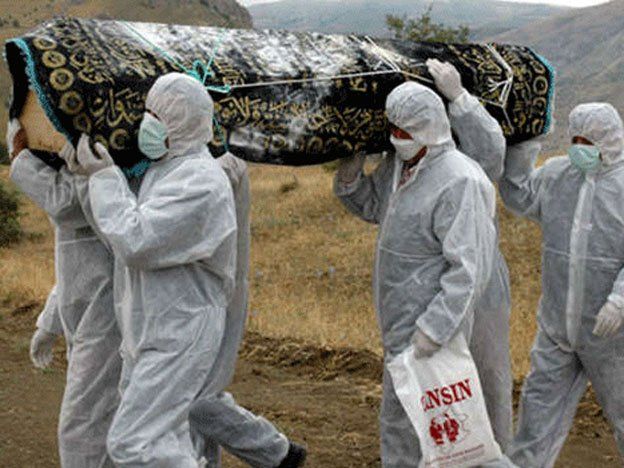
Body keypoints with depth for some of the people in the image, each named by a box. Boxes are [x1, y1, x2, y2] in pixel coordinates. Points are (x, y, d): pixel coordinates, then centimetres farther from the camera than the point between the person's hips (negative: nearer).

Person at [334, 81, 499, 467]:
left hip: (429, 323, -9)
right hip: (400, 320, 9)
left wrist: (434, 329, -26)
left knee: (401, 420, -1)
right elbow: (371, 204, 25)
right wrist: (349, 176, 4)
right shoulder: (399, 166, 6)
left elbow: (469, 269, -25)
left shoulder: (459, 182, -22)